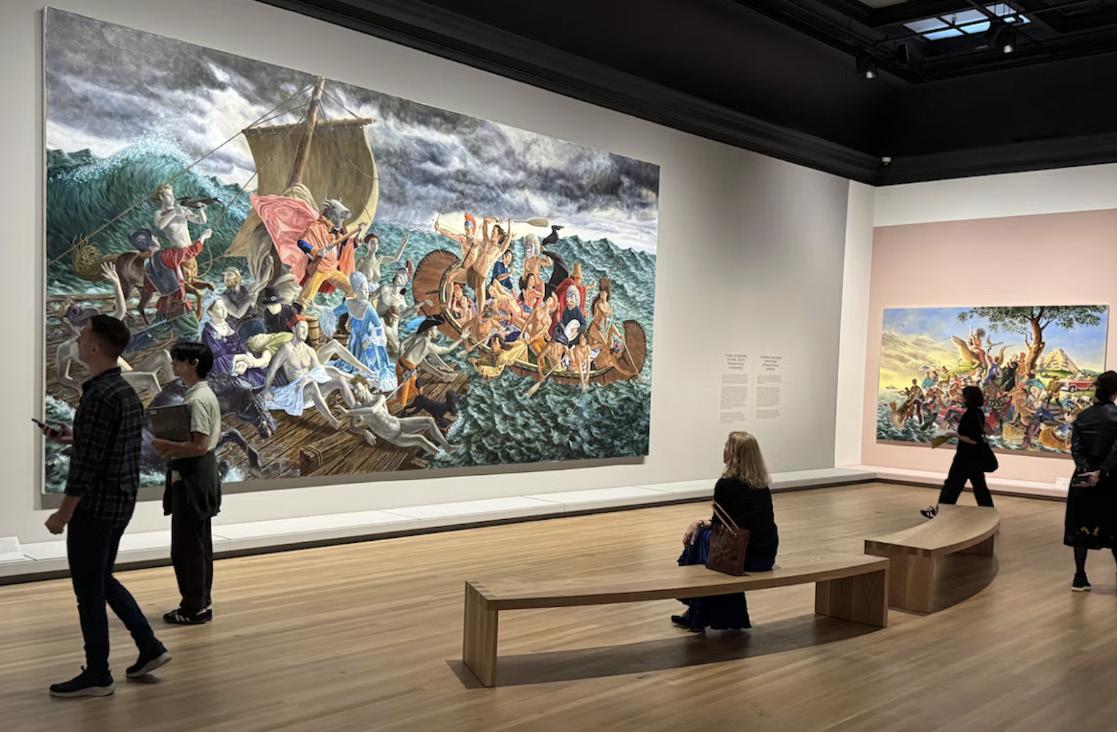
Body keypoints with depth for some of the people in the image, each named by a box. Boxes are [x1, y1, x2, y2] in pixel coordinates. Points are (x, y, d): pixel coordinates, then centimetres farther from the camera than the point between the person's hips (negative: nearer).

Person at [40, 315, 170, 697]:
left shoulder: (98, 396, -21)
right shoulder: (126, 391, 9)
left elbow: (87, 463, -22)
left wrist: (64, 512, -15)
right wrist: (73, 437, 19)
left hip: (95, 506, -9)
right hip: (120, 503, 9)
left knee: (89, 590, 3)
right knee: (102, 580, 21)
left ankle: (97, 675, 14)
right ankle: (150, 647, 22)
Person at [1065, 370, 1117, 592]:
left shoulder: (1082, 416, 3)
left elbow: (1075, 448, -5)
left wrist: (1086, 471, -11)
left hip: (1083, 476, 3)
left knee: (1081, 526, 6)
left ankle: (1080, 577, 8)